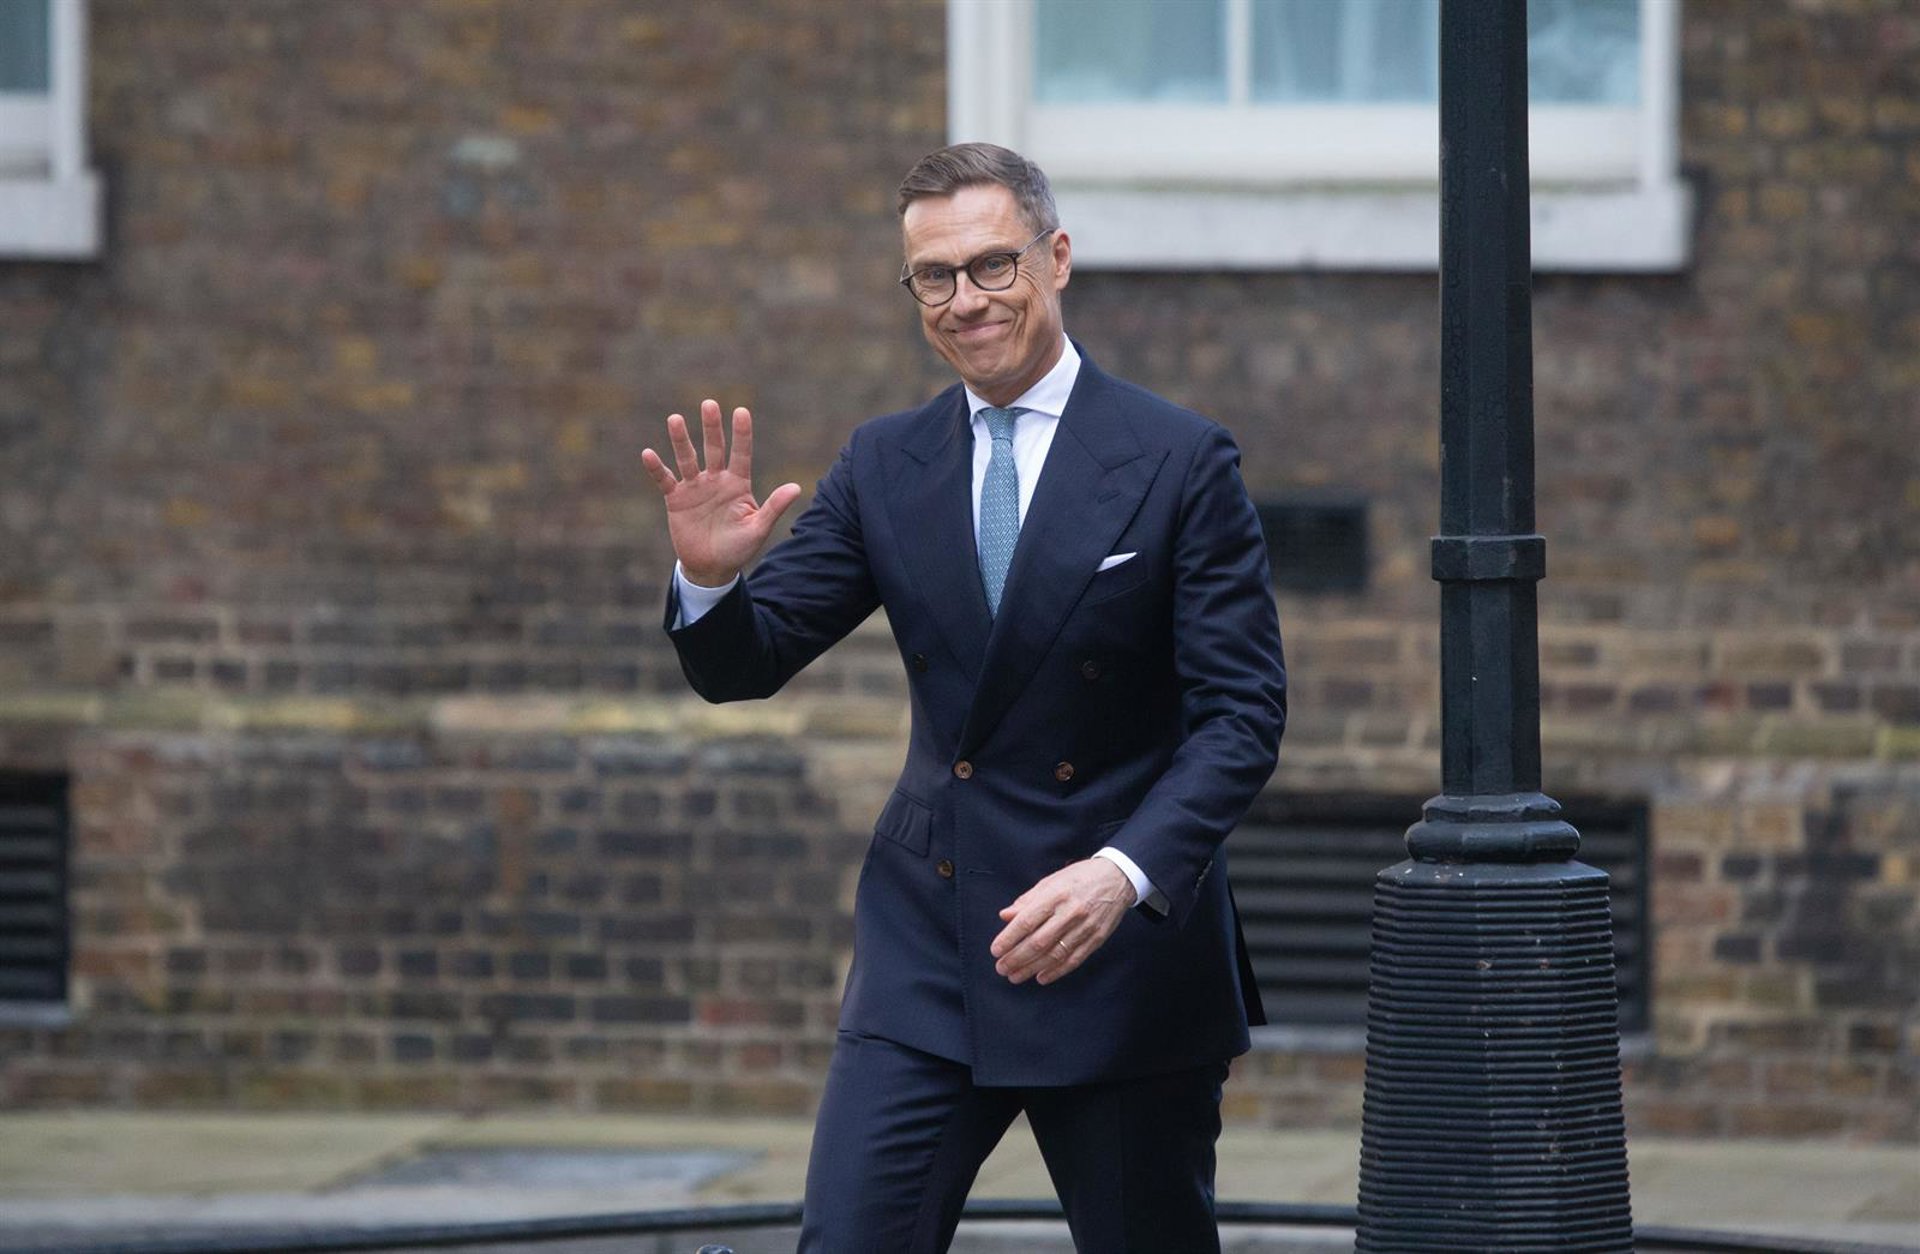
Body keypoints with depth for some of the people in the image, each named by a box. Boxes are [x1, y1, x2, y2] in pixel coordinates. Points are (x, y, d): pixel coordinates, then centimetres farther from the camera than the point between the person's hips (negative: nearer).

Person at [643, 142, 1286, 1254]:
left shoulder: (1180, 464, -4)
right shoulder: (885, 467, 7)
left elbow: (1243, 713, -9)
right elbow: (741, 665, 6)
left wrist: (1125, 872, -23)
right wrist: (712, 577, -18)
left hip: (1126, 954, -3)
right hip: (929, 953, 3)